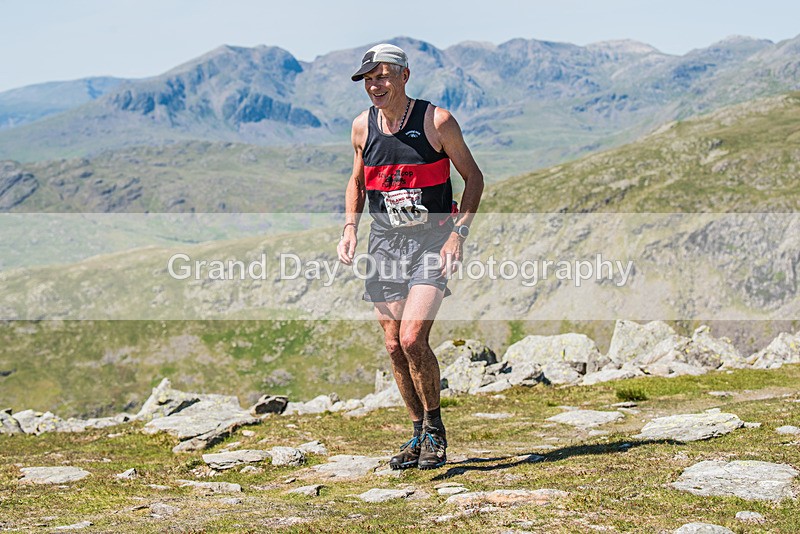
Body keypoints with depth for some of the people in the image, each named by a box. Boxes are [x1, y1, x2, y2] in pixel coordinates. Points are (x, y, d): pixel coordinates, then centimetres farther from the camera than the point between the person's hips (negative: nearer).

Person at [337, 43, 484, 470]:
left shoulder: (437, 121, -9)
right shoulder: (362, 127, 4)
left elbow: (473, 178, -1)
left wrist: (458, 234, -11)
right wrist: (350, 229, 5)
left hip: (432, 241, -5)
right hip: (384, 242, 5)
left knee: (413, 338, -19)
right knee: (393, 346, 3)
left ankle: (435, 429, 2)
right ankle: (419, 434, 20)